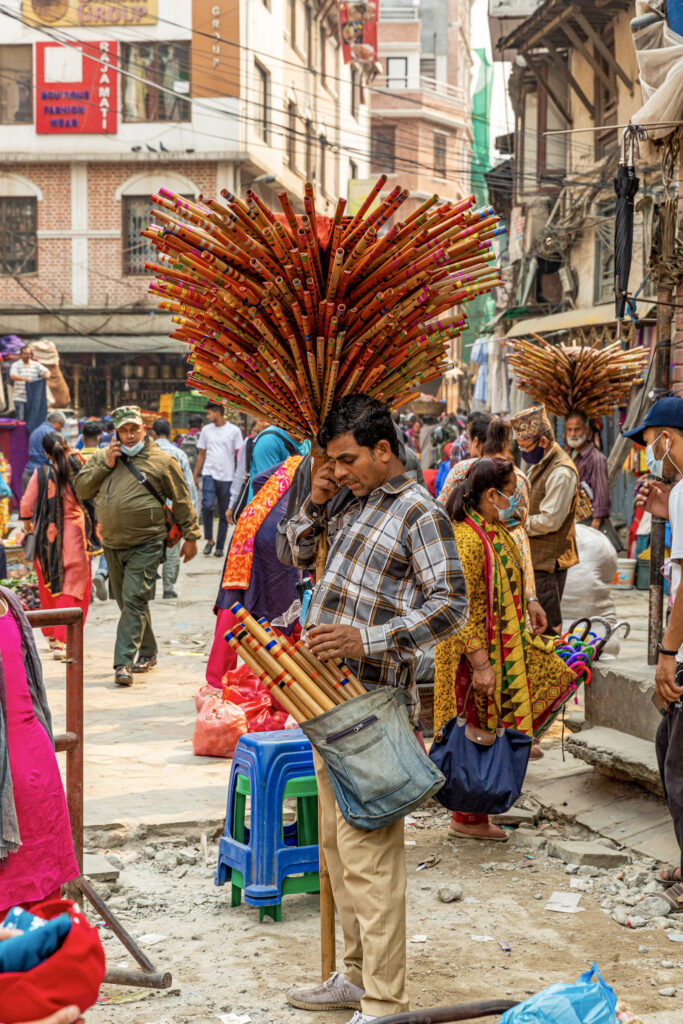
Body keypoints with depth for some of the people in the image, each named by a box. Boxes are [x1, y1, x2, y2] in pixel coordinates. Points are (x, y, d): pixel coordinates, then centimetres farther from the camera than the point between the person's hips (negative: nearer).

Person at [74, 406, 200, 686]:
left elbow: (181, 502, 4)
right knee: (126, 602, 14)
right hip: (112, 544, 5)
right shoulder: (101, 457, 10)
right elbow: (81, 489, 4)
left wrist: (190, 536, 3)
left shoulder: (161, 461, -1)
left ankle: (124, 662, -17)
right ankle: (147, 653, 29)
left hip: (145, 545, -5)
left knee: (135, 601, -13)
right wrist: (106, 465, -7)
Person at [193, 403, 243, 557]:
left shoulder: (234, 431, 0)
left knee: (224, 514, 4)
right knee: (207, 505, -20)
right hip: (209, 473, 1)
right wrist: (194, 475, 10)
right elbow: (201, 454, 14)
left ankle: (220, 547, 13)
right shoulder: (206, 430, 10)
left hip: (227, 477, -1)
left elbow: (239, 455, 2)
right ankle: (209, 540, -4)